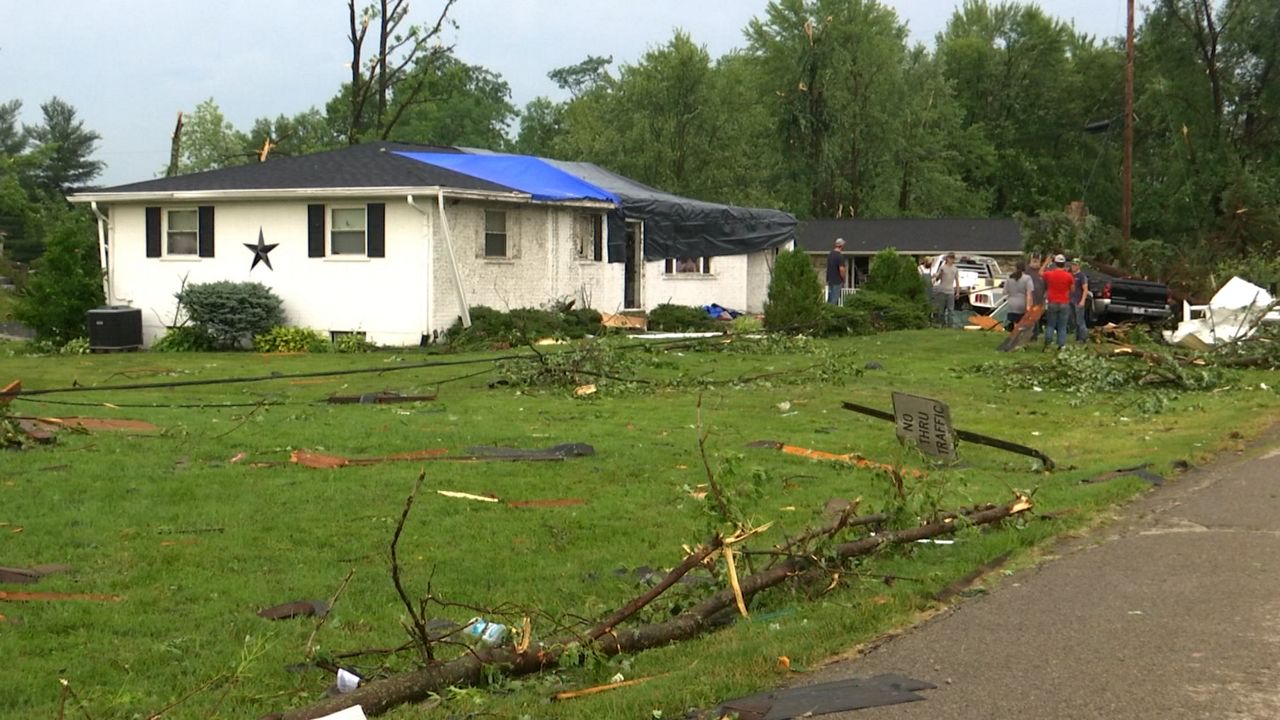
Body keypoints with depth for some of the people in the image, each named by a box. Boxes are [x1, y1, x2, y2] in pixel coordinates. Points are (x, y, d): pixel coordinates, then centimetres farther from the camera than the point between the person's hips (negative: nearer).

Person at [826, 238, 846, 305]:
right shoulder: (840, 255, -18)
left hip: (830, 280, 8)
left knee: (830, 299, 13)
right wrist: (843, 280, -7)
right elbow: (841, 269, -21)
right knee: (834, 300, -4)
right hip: (837, 281, -8)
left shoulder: (830, 254, 8)